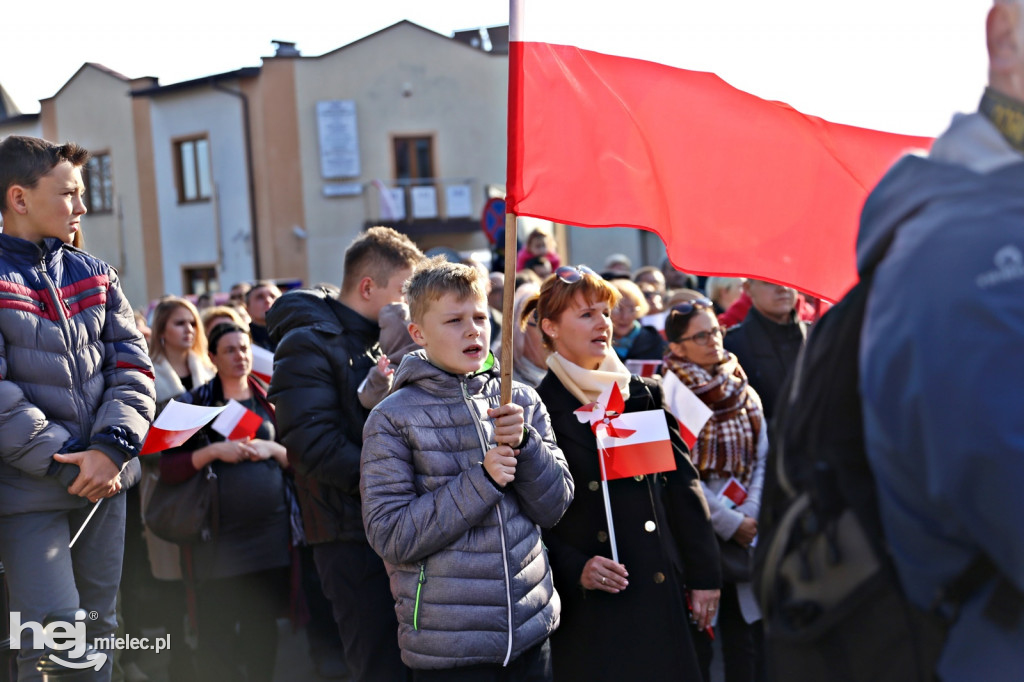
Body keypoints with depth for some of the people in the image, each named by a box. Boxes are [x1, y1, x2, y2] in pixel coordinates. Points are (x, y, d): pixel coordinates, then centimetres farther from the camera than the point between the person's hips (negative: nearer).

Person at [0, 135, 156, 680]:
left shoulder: (94, 275, 11)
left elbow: (132, 365, 6)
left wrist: (112, 448, -10)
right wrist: (67, 465, -16)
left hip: (103, 485, 6)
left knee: (100, 626, 14)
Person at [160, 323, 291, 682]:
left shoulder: (270, 400, 12)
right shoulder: (194, 403, 4)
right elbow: (168, 468, -3)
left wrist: (274, 449, -6)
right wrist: (214, 451, -15)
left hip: (271, 532, 3)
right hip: (219, 540, -3)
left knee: (263, 631, 9)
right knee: (216, 635, -3)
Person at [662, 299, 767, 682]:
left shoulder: (743, 392, 10)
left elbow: (761, 459, 7)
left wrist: (750, 516, -7)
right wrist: (730, 523, -11)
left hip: (745, 533, 5)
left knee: (746, 641, 8)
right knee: (696, 642, 3)